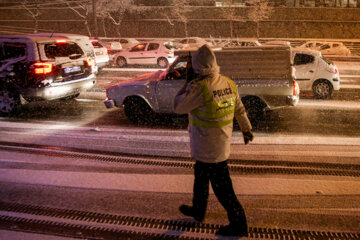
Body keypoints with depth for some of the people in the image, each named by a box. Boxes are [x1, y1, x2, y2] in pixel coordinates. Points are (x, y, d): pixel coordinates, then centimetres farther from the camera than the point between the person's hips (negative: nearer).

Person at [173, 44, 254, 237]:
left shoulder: (198, 87, -25)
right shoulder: (228, 83, -1)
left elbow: (178, 107, -13)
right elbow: (240, 109, 9)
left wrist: (187, 84, -3)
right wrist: (247, 129, 22)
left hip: (208, 147, -8)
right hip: (222, 141, 8)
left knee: (221, 186, 4)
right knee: (200, 176, 26)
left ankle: (238, 224, 17)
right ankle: (198, 210, 45)